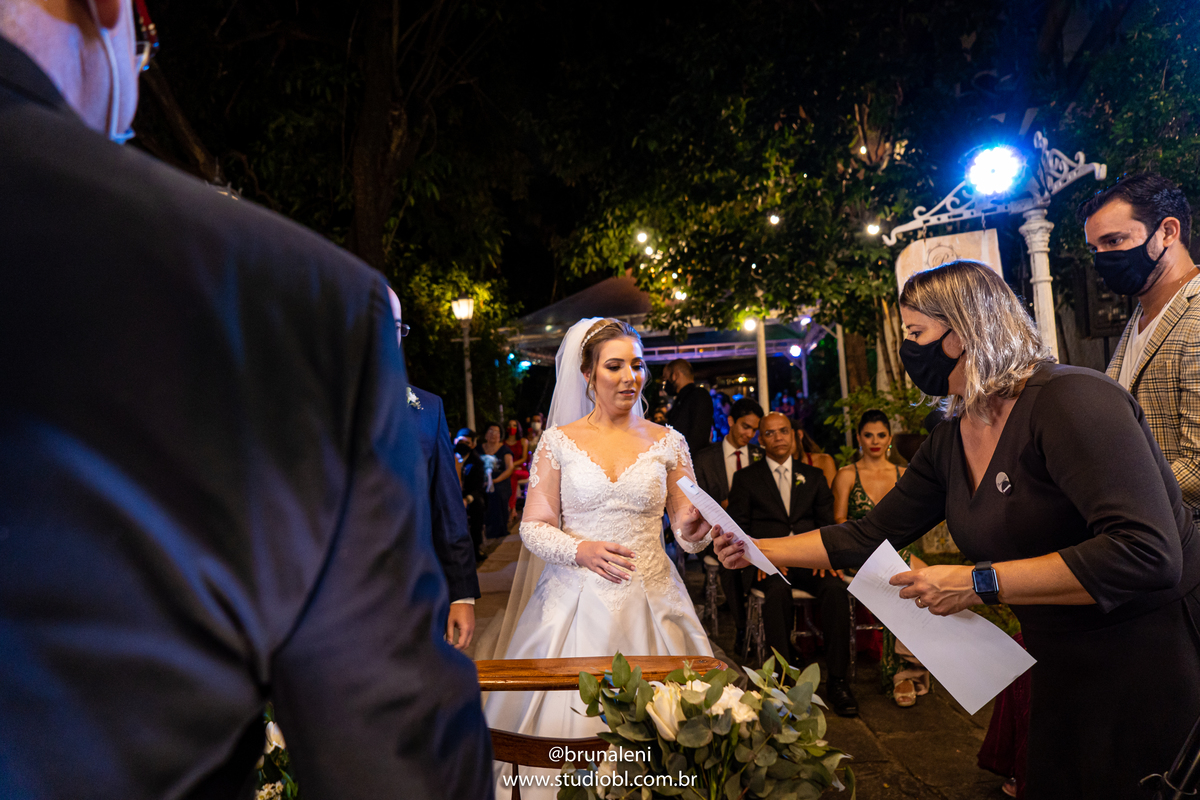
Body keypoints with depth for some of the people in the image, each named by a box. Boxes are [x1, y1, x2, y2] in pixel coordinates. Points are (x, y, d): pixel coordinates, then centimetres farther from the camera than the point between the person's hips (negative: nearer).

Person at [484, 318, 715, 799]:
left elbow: (687, 530, 5)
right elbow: (533, 527, -1)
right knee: (570, 716, 4)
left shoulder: (667, 442, 4)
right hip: (576, 601, -1)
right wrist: (581, 550, -19)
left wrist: (693, 529, -18)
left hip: (650, 598, 1)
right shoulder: (559, 441, 0)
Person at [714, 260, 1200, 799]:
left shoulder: (1070, 399, -23)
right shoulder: (949, 442, 1)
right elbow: (868, 537, 6)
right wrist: (758, 549, 2)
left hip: (1154, 665, -7)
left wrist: (979, 583, -29)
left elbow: (1147, 555, -31)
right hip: (1062, 670, 7)